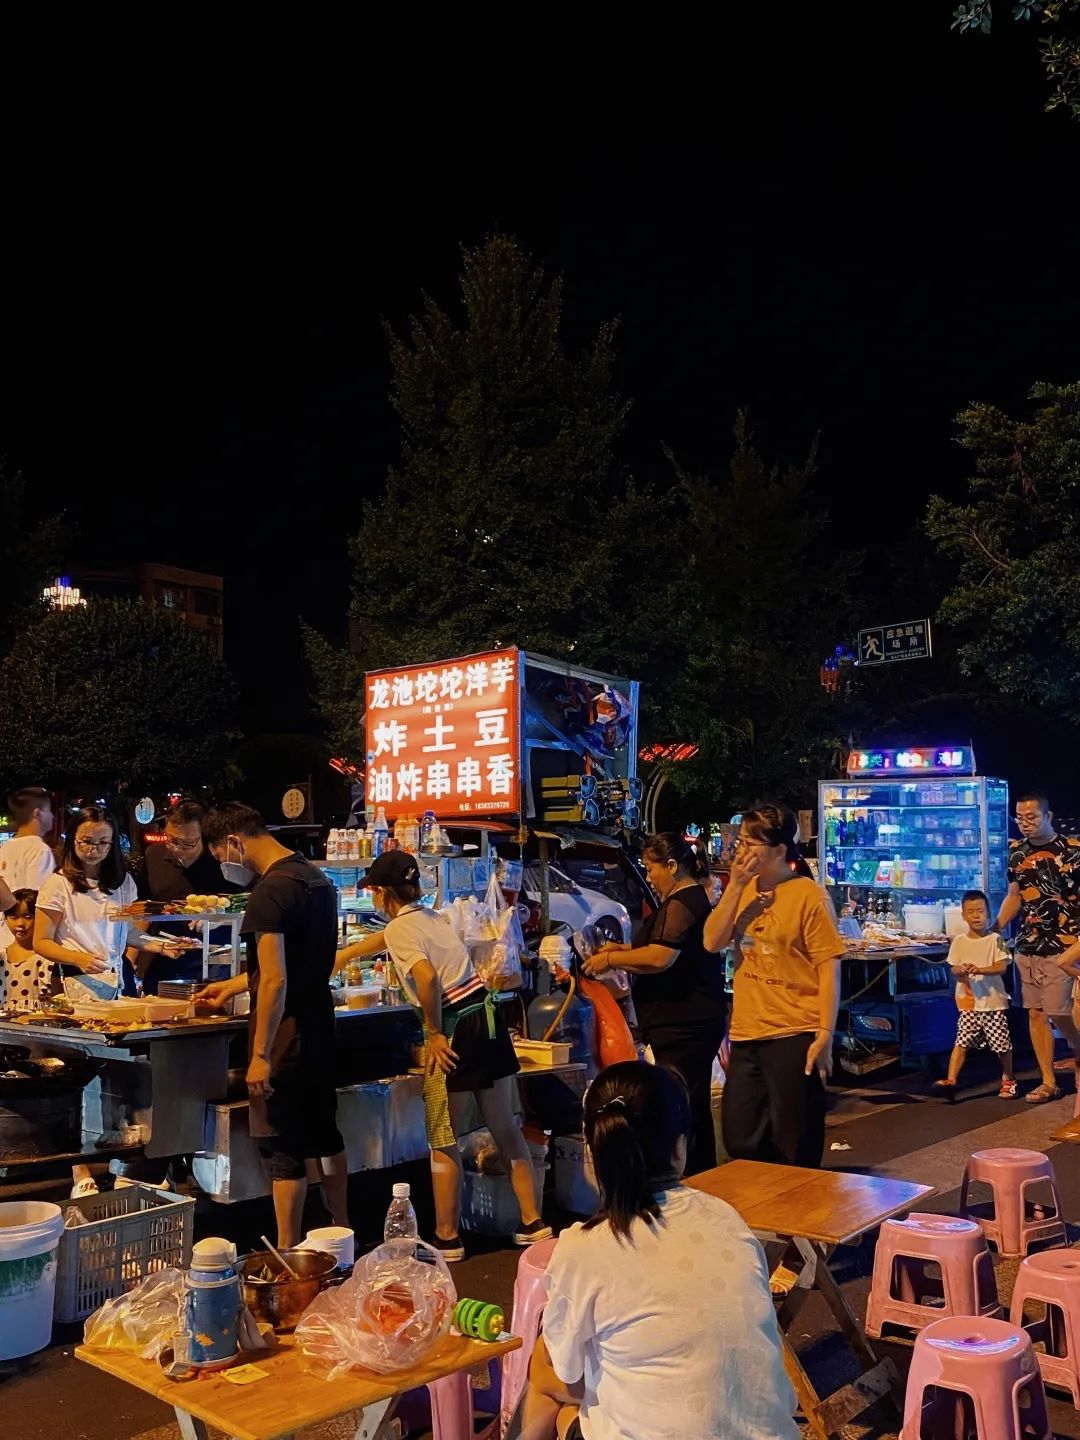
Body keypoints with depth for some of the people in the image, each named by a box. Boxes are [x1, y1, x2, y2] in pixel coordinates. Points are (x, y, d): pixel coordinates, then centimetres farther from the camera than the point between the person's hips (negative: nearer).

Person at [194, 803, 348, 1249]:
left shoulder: (270, 891, -19)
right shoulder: (316, 878, 10)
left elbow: (275, 981, -23)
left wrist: (259, 1055, -20)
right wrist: (234, 984, 26)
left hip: (285, 1032, -9)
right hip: (319, 1025, 9)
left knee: (283, 1146, 1)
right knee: (323, 1133, 19)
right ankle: (342, 1232, 32)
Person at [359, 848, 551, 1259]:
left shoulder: (400, 929, -9)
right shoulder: (428, 917, 17)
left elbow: (427, 977, -27)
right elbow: (383, 939, 36)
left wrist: (434, 1033, -14)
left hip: (457, 1029, -8)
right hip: (488, 1016, 8)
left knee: (443, 1142, 6)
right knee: (506, 1129, 14)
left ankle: (447, 1239, 16)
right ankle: (533, 1224, 20)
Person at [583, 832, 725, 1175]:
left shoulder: (681, 904, -16)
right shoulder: (695, 899, 19)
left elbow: (660, 958, -26)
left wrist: (610, 959, -14)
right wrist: (623, 951, 18)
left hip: (682, 1028, -11)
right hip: (691, 1025, 11)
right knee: (696, 1111, 17)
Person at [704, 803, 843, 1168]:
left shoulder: (808, 895, -11)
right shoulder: (743, 890, 7)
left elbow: (829, 970, -11)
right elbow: (713, 942, -3)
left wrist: (825, 1037, -15)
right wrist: (735, 884, -9)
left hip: (794, 1037, -6)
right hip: (746, 1035, 6)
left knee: (794, 1150, 6)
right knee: (741, 1144, 15)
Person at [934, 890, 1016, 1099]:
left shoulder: (995, 940, -3)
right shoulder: (959, 941, 3)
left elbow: (1002, 966, -11)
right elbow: (953, 968, 5)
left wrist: (979, 969, -26)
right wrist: (960, 970, -19)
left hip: (994, 1001, -2)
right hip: (969, 1002, 2)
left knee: (1002, 1044, 6)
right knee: (962, 1042, -2)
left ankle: (1008, 1080, 26)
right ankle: (951, 1079, -3)